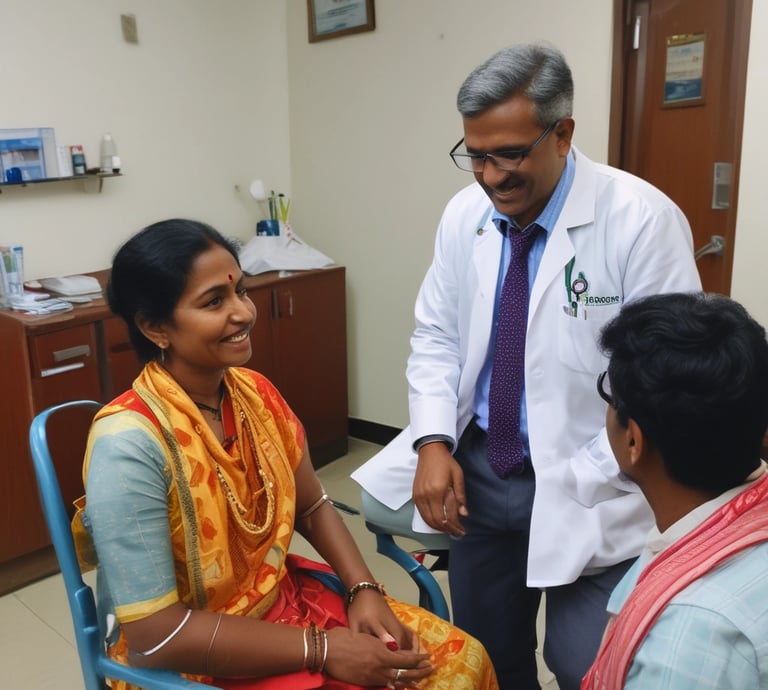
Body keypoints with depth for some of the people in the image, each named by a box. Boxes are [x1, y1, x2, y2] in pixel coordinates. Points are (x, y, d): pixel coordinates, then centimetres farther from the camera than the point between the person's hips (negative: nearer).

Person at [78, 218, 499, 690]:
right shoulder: (131, 443, -24)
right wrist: (321, 650, -21)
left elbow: (313, 507, 7)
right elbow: (155, 635, -23)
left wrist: (364, 589, -9)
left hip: (283, 600, 6)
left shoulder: (257, 393, -4)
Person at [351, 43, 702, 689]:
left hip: (589, 489, -4)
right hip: (478, 470, 5)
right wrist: (434, 443, -8)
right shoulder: (464, 214, -1)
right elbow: (437, 337, 6)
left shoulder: (642, 221, -16)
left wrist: (577, 484, -17)